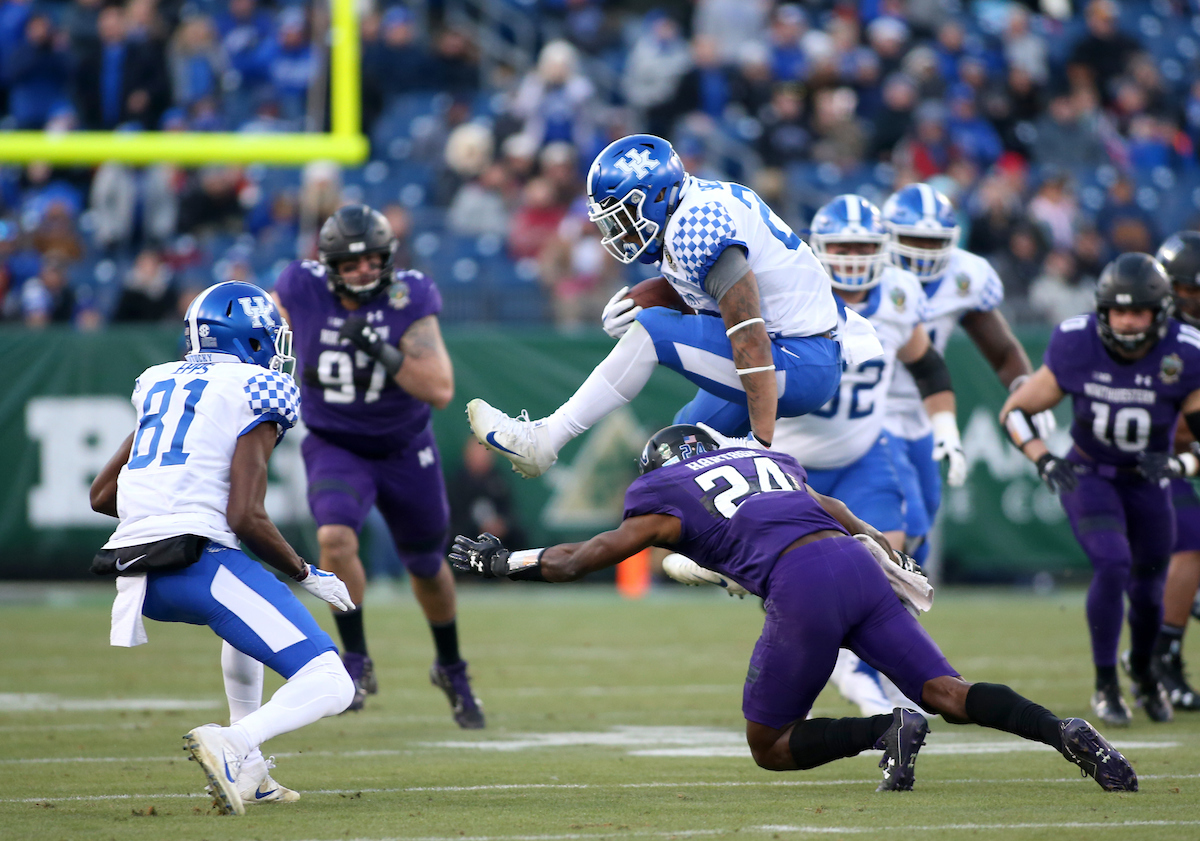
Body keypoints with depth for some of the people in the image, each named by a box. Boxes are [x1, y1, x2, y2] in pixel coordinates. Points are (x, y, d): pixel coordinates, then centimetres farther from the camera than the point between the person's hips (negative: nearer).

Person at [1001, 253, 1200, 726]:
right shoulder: (1076, 347, -20)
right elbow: (1015, 411, -9)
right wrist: (1045, 462, -23)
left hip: (1148, 481, 2)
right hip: (1088, 474, -2)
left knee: (1147, 590, 9)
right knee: (1111, 565, -23)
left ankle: (1143, 673, 41)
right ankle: (1105, 684, -9)